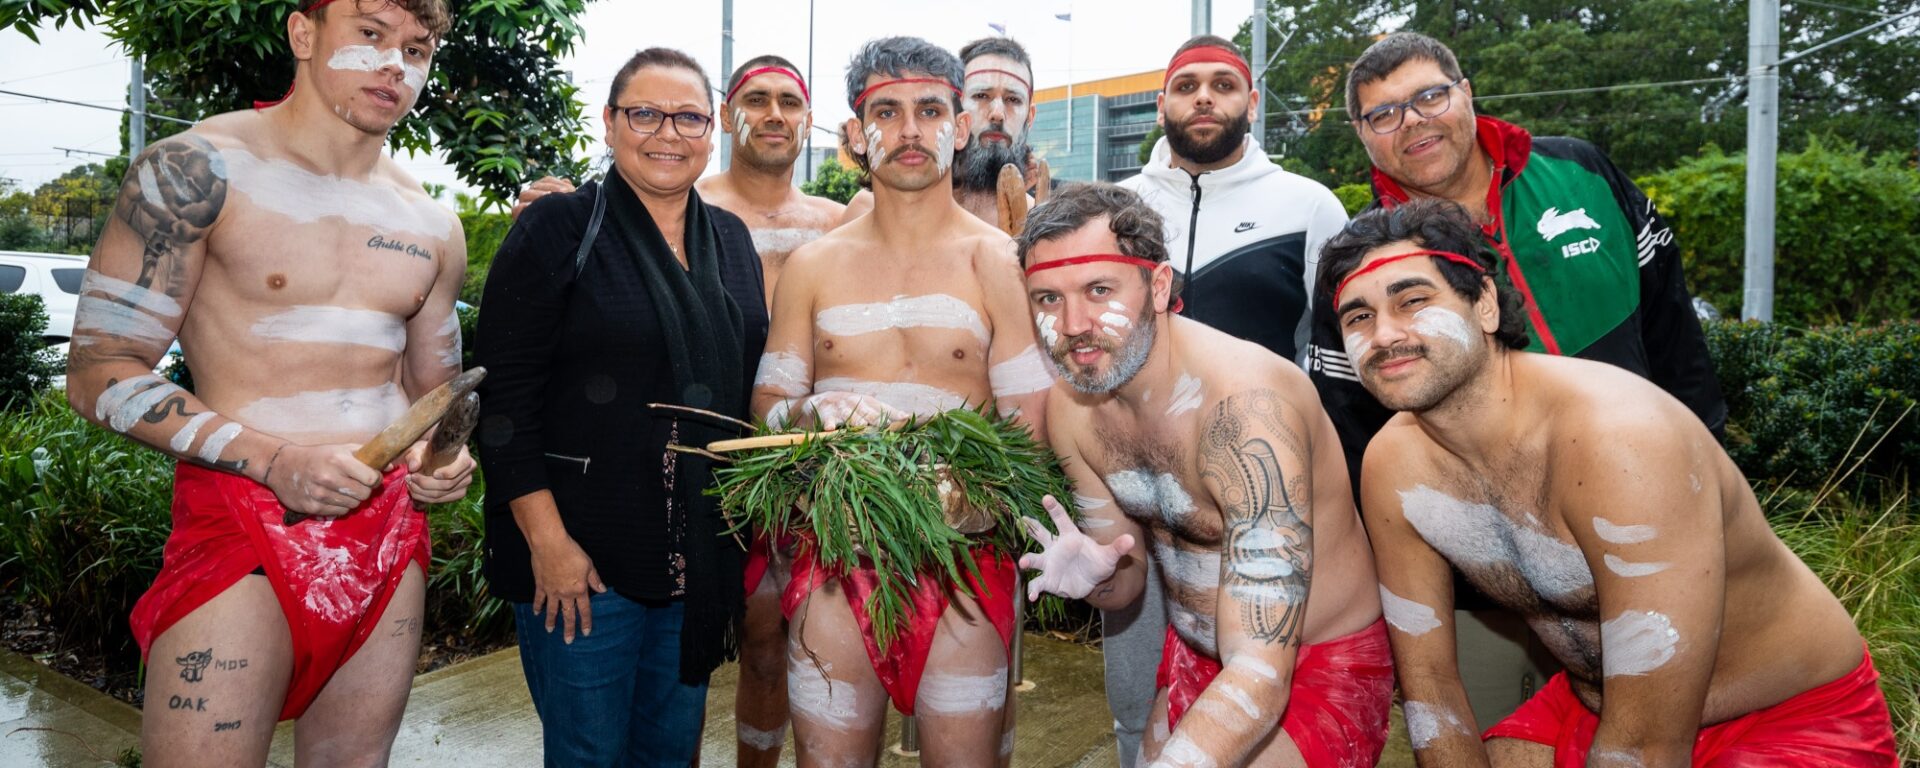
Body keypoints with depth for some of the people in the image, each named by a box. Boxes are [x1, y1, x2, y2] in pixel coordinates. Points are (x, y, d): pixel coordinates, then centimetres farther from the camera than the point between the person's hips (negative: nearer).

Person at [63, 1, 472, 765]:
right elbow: (99, 372, -8)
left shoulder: (431, 227, 10)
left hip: (391, 529, 5)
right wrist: (272, 460, -19)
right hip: (245, 526, -5)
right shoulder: (195, 171, -6)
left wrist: (445, 458, -1)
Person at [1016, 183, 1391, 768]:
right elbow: (1128, 583, 3)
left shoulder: (1245, 405, -30)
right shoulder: (1070, 406, -8)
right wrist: (1092, 576, -20)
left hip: (1319, 669, -6)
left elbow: (1261, 675, -34)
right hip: (1194, 658, 6)